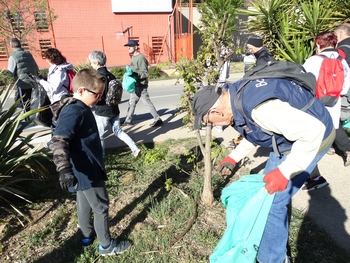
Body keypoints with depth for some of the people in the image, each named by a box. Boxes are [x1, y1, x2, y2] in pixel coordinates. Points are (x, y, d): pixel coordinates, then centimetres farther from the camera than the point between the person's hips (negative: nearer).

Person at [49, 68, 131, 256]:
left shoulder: (80, 108, 6)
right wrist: (64, 169, -46)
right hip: (87, 171, -10)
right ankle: (106, 245, 26)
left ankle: (87, 236, 45)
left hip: (85, 170, 10)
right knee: (101, 207, 6)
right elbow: (58, 142, -35)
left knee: (84, 203, 24)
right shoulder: (73, 113, -26)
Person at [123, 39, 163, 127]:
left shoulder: (140, 58, -17)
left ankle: (157, 119, 7)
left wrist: (133, 74, -28)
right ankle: (128, 120, 27)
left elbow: (145, 73, -22)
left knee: (147, 103, -3)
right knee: (132, 103, 16)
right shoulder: (133, 57, 12)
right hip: (135, 85, 10)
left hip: (140, 85, -10)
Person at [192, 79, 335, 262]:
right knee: (267, 187, 18)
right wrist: (233, 158, 12)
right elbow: (255, 130, 12)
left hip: (313, 138, -9)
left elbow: (313, 130, -32)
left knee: (272, 200, -5)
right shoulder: (238, 95, -5)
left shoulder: (258, 107, -36)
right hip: (290, 135, 9)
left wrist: (284, 172, -29)